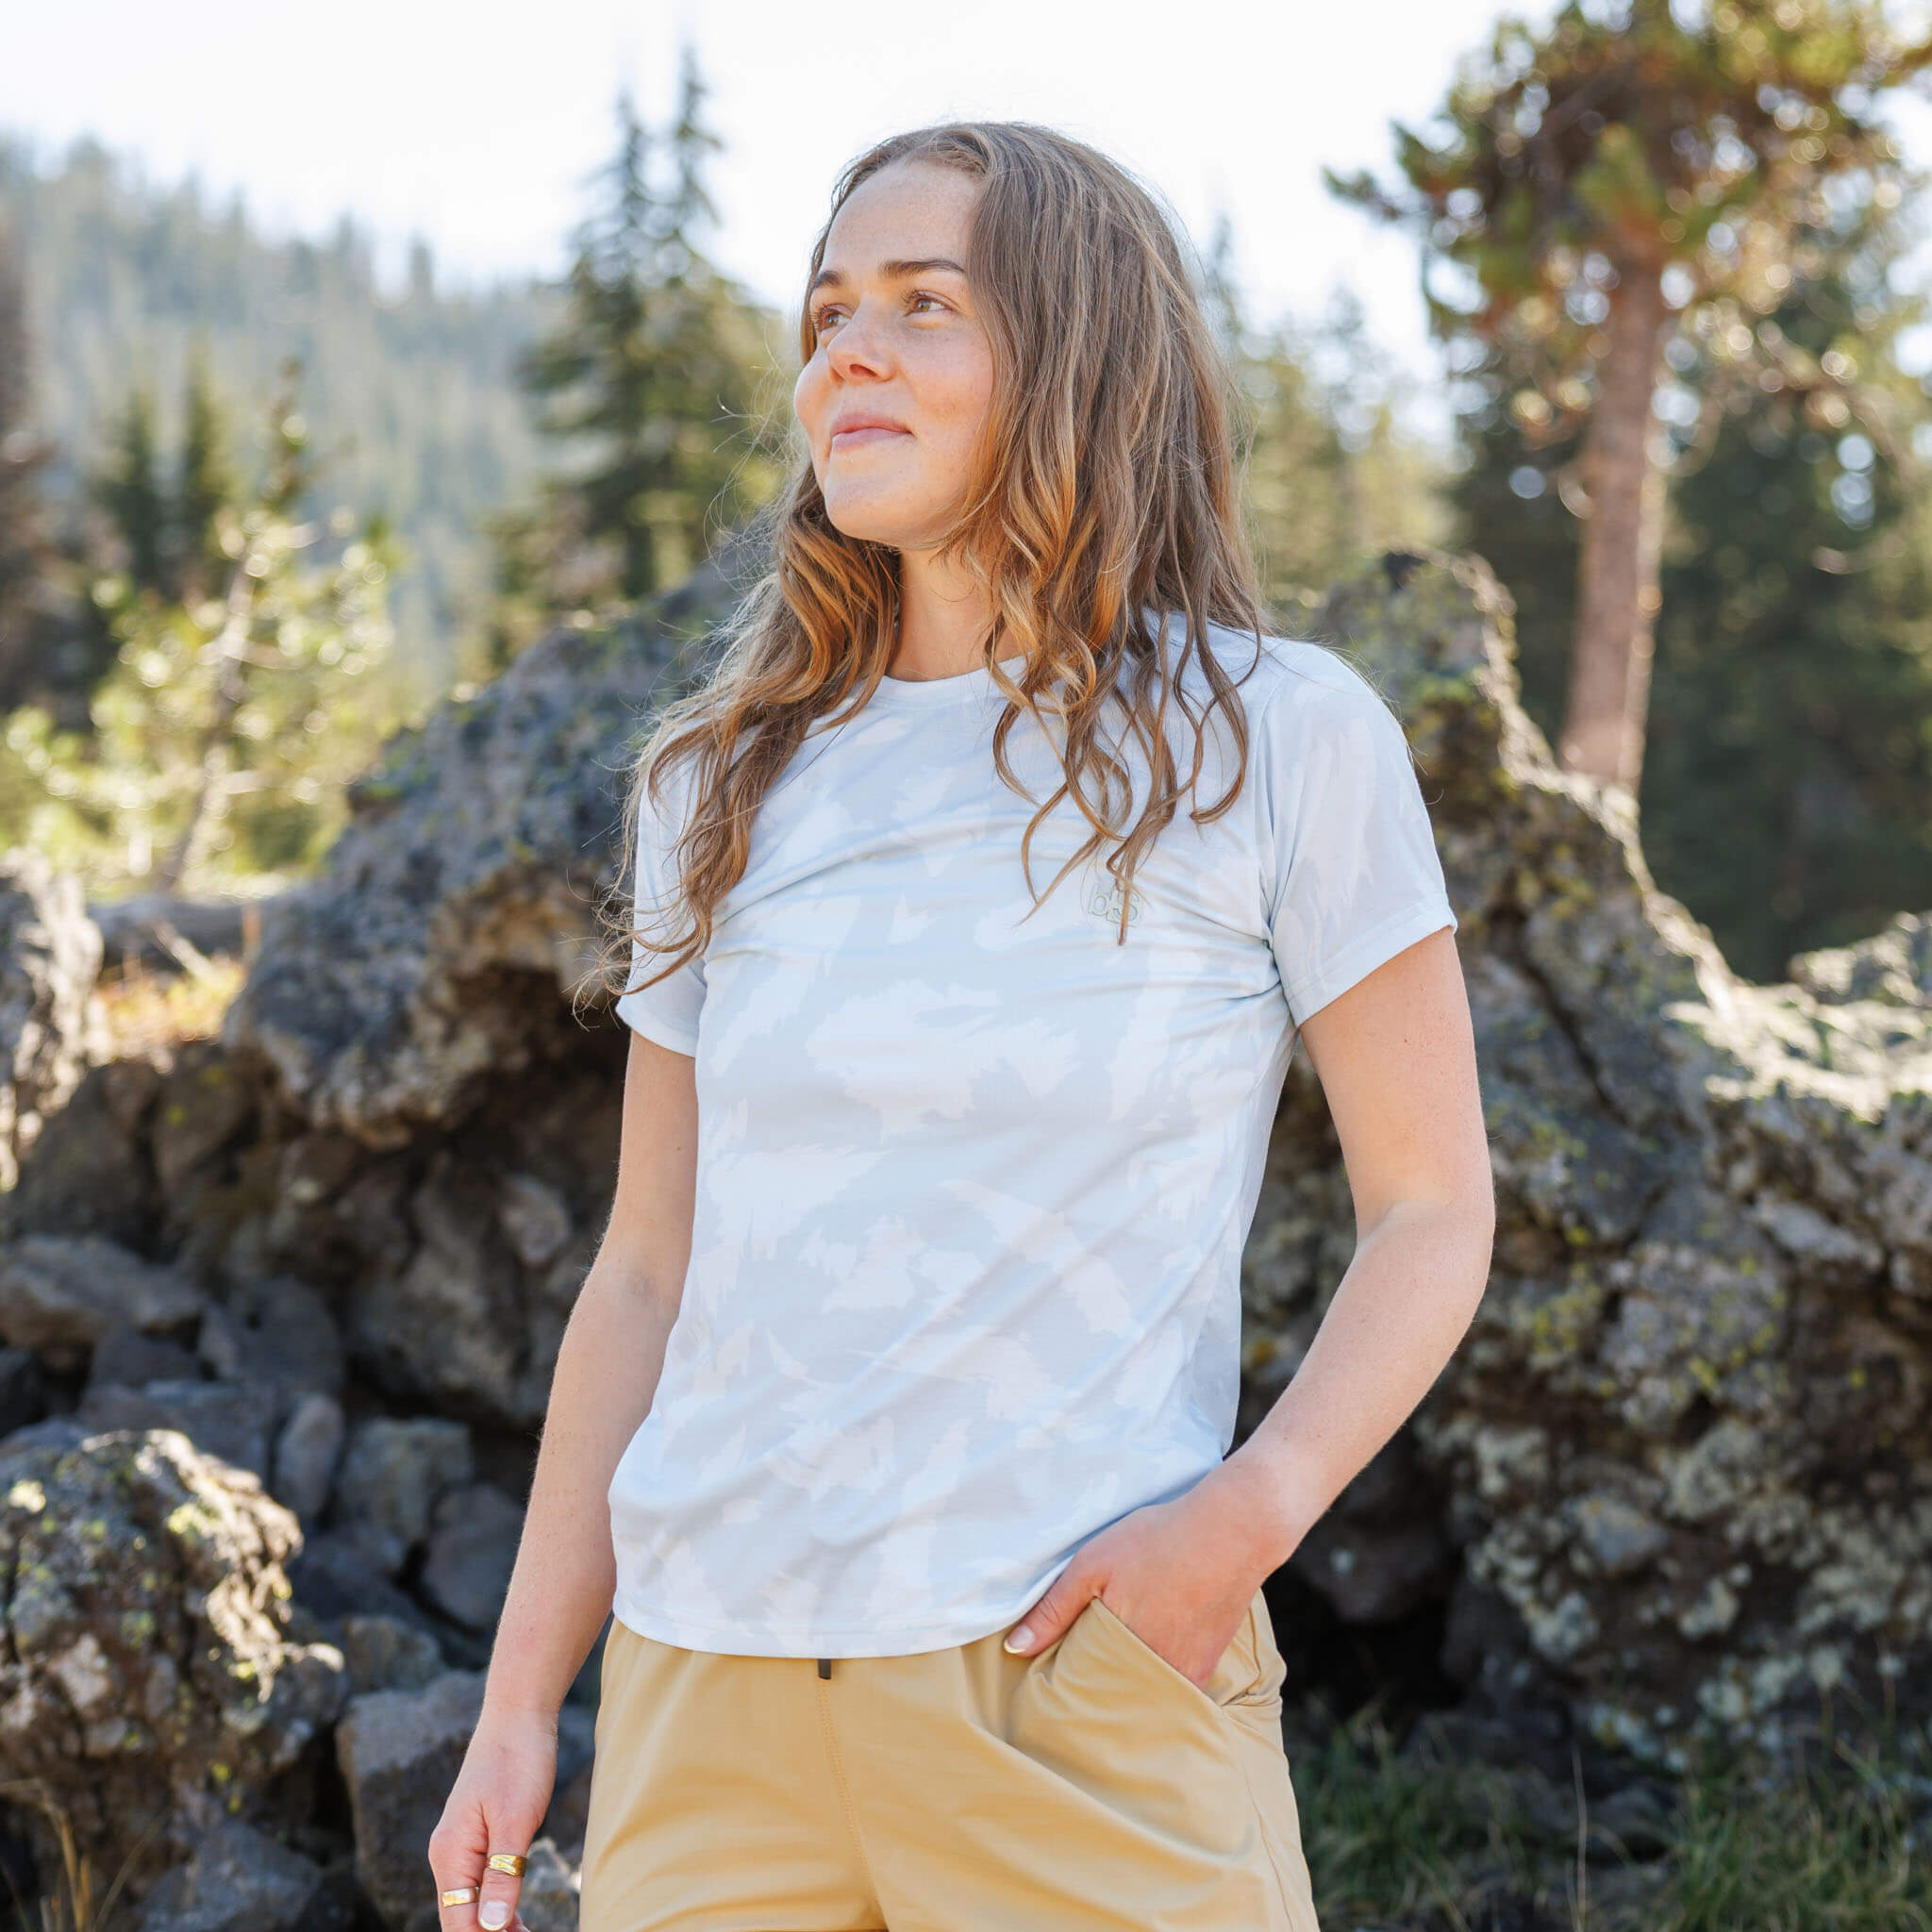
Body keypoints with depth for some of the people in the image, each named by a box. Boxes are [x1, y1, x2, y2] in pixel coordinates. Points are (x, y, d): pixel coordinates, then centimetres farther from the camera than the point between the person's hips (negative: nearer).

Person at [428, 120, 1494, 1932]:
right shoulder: (720, 786, 8)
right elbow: (648, 1269, 11)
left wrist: (1253, 1509, -16)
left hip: (1080, 1685, -3)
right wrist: (516, 1709, 8)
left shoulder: (1277, 734, -2)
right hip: (710, 1700, 3)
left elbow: (1433, 1208, 0)